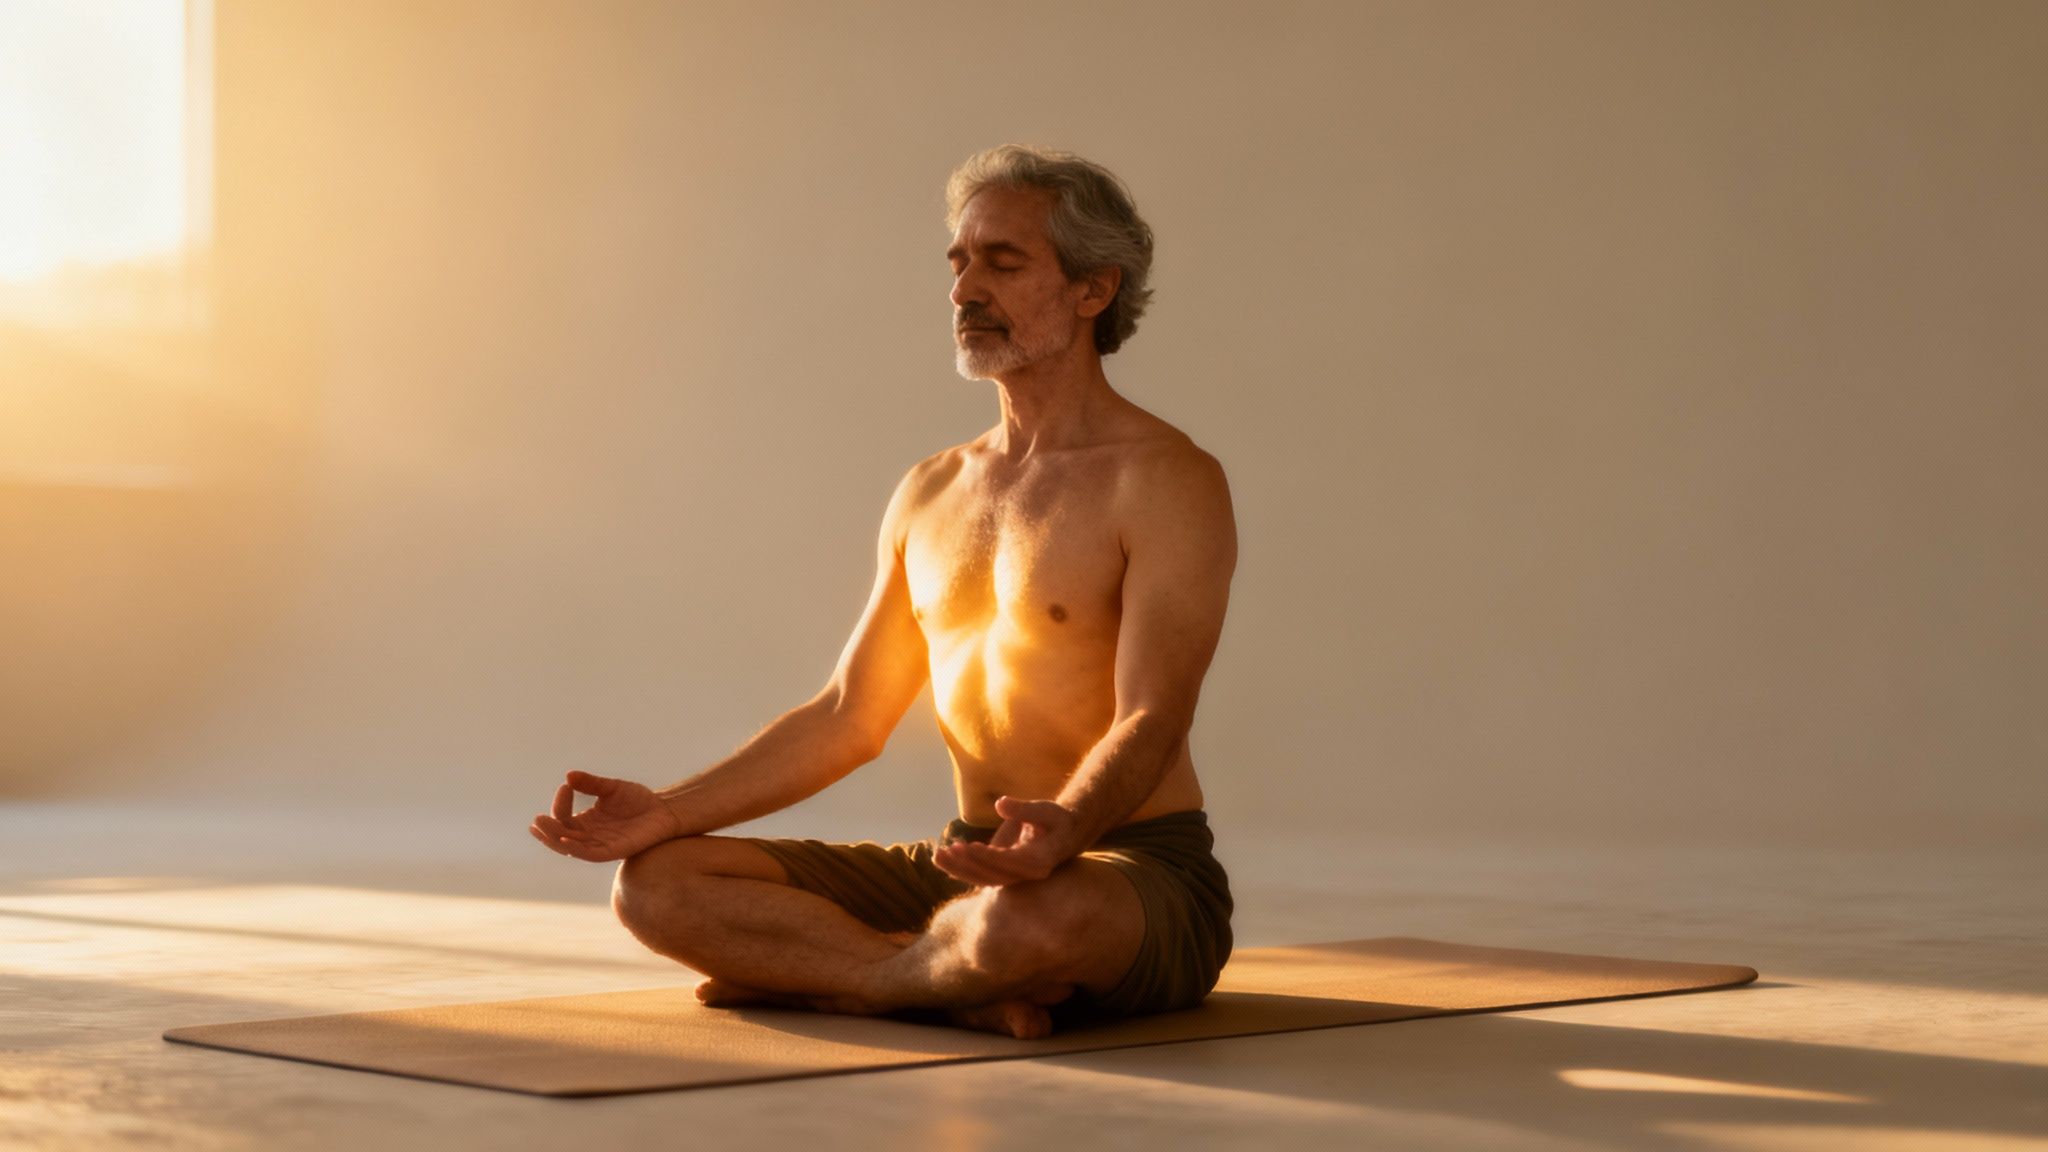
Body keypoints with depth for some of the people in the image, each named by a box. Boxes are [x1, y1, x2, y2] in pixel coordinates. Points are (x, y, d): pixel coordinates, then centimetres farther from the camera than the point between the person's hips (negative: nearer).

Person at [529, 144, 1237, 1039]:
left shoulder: (1167, 482, -9)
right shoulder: (931, 492, 14)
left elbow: (1151, 725, -21)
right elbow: (847, 719, 15)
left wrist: (1063, 830, -42)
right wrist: (668, 811, 3)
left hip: (1141, 872, -6)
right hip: (964, 866, 7)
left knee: (1034, 915, -43)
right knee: (654, 883, -6)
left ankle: (804, 976, -12)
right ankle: (973, 987, -17)